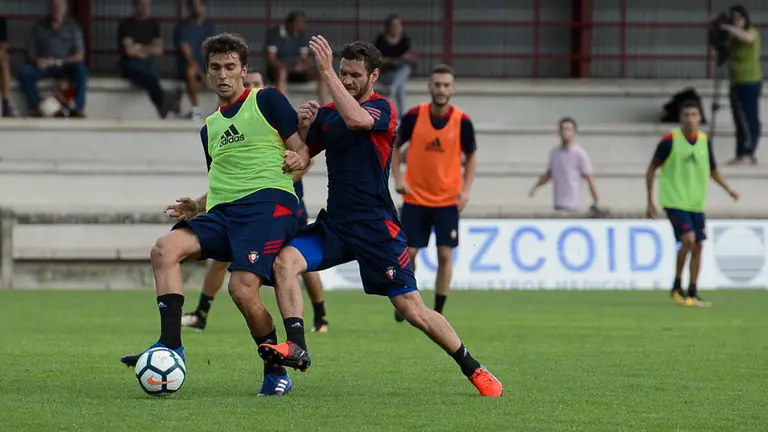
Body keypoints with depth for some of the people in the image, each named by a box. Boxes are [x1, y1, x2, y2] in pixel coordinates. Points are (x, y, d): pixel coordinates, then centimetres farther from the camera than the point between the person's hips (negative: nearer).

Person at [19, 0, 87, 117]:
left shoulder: (72, 27, -1)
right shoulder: (39, 27, 3)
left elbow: (79, 56, -5)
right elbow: (30, 51, 7)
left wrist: (58, 62, -17)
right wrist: (36, 60, -16)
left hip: (64, 67, -1)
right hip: (43, 66, 1)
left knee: (81, 69, -33)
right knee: (25, 73, -29)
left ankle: (79, 110, -34)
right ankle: (35, 110, -29)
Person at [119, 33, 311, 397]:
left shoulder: (266, 101, 8)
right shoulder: (210, 128, 28)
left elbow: (303, 151, 5)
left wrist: (298, 160, -15)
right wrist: (197, 206, 19)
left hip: (268, 202, -6)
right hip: (222, 213, 6)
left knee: (242, 288, -25)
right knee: (165, 249, -22)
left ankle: (276, 374, -5)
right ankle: (170, 346, -28)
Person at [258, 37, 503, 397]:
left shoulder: (382, 109, -7)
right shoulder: (327, 113, 12)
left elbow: (355, 119, -30)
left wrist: (326, 71, -27)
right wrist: (302, 127, -4)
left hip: (376, 228, -6)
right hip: (335, 223, 6)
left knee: (412, 309, -6)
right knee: (285, 261, -20)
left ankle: (473, 370, 8)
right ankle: (296, 347, -22)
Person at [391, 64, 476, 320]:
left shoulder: (462, 122, -7)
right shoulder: (413, 116, -6)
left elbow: (471, 158, 6)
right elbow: (395, 146, 8)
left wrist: (466, 189, -7)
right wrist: (397, 178, -5)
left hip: (448, 201, 0)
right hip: (415, 198, 0)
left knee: (445, 255, -5)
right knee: (408, 252, 0)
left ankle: (438, 314, 5)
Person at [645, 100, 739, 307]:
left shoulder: (705, 141, 4)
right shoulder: (670, 140, -10)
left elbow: (713, 171, 17)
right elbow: (652, 169, -3)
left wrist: (728, 188, 1)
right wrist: (650, 202, -5)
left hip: (696, 203, 5)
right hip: (674, 201, -5)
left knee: (697, 246, 3)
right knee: (688, 239, -19)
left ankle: (692, 294, 14)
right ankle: (676, 287, -4)